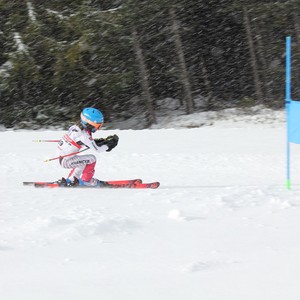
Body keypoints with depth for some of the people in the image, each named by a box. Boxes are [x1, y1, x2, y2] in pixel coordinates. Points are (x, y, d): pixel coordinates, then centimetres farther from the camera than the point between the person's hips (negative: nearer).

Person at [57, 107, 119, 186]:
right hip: (66, 161, -9)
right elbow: (97, 149, -17)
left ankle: (71, 180, 32)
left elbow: (91, 142, 16)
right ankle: (86, 180, 8)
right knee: (92, 159, -10)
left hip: (62, 157, 9)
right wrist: (110, 144, -5)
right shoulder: (83, 135, -24)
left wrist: (105, 140, 12)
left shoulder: (76, 127, 2)